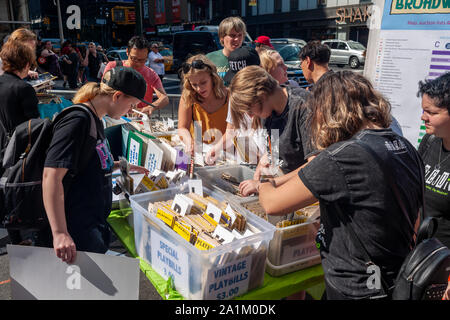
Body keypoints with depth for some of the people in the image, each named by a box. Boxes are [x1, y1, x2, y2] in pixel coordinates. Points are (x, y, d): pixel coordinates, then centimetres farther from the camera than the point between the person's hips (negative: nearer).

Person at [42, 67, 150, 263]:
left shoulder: (95, 120, 11)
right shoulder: (77, 121, -20)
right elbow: (52, 175, -29)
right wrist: (59, 233, -35)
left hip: (96, 223, 10)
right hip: (78, 234, -10)